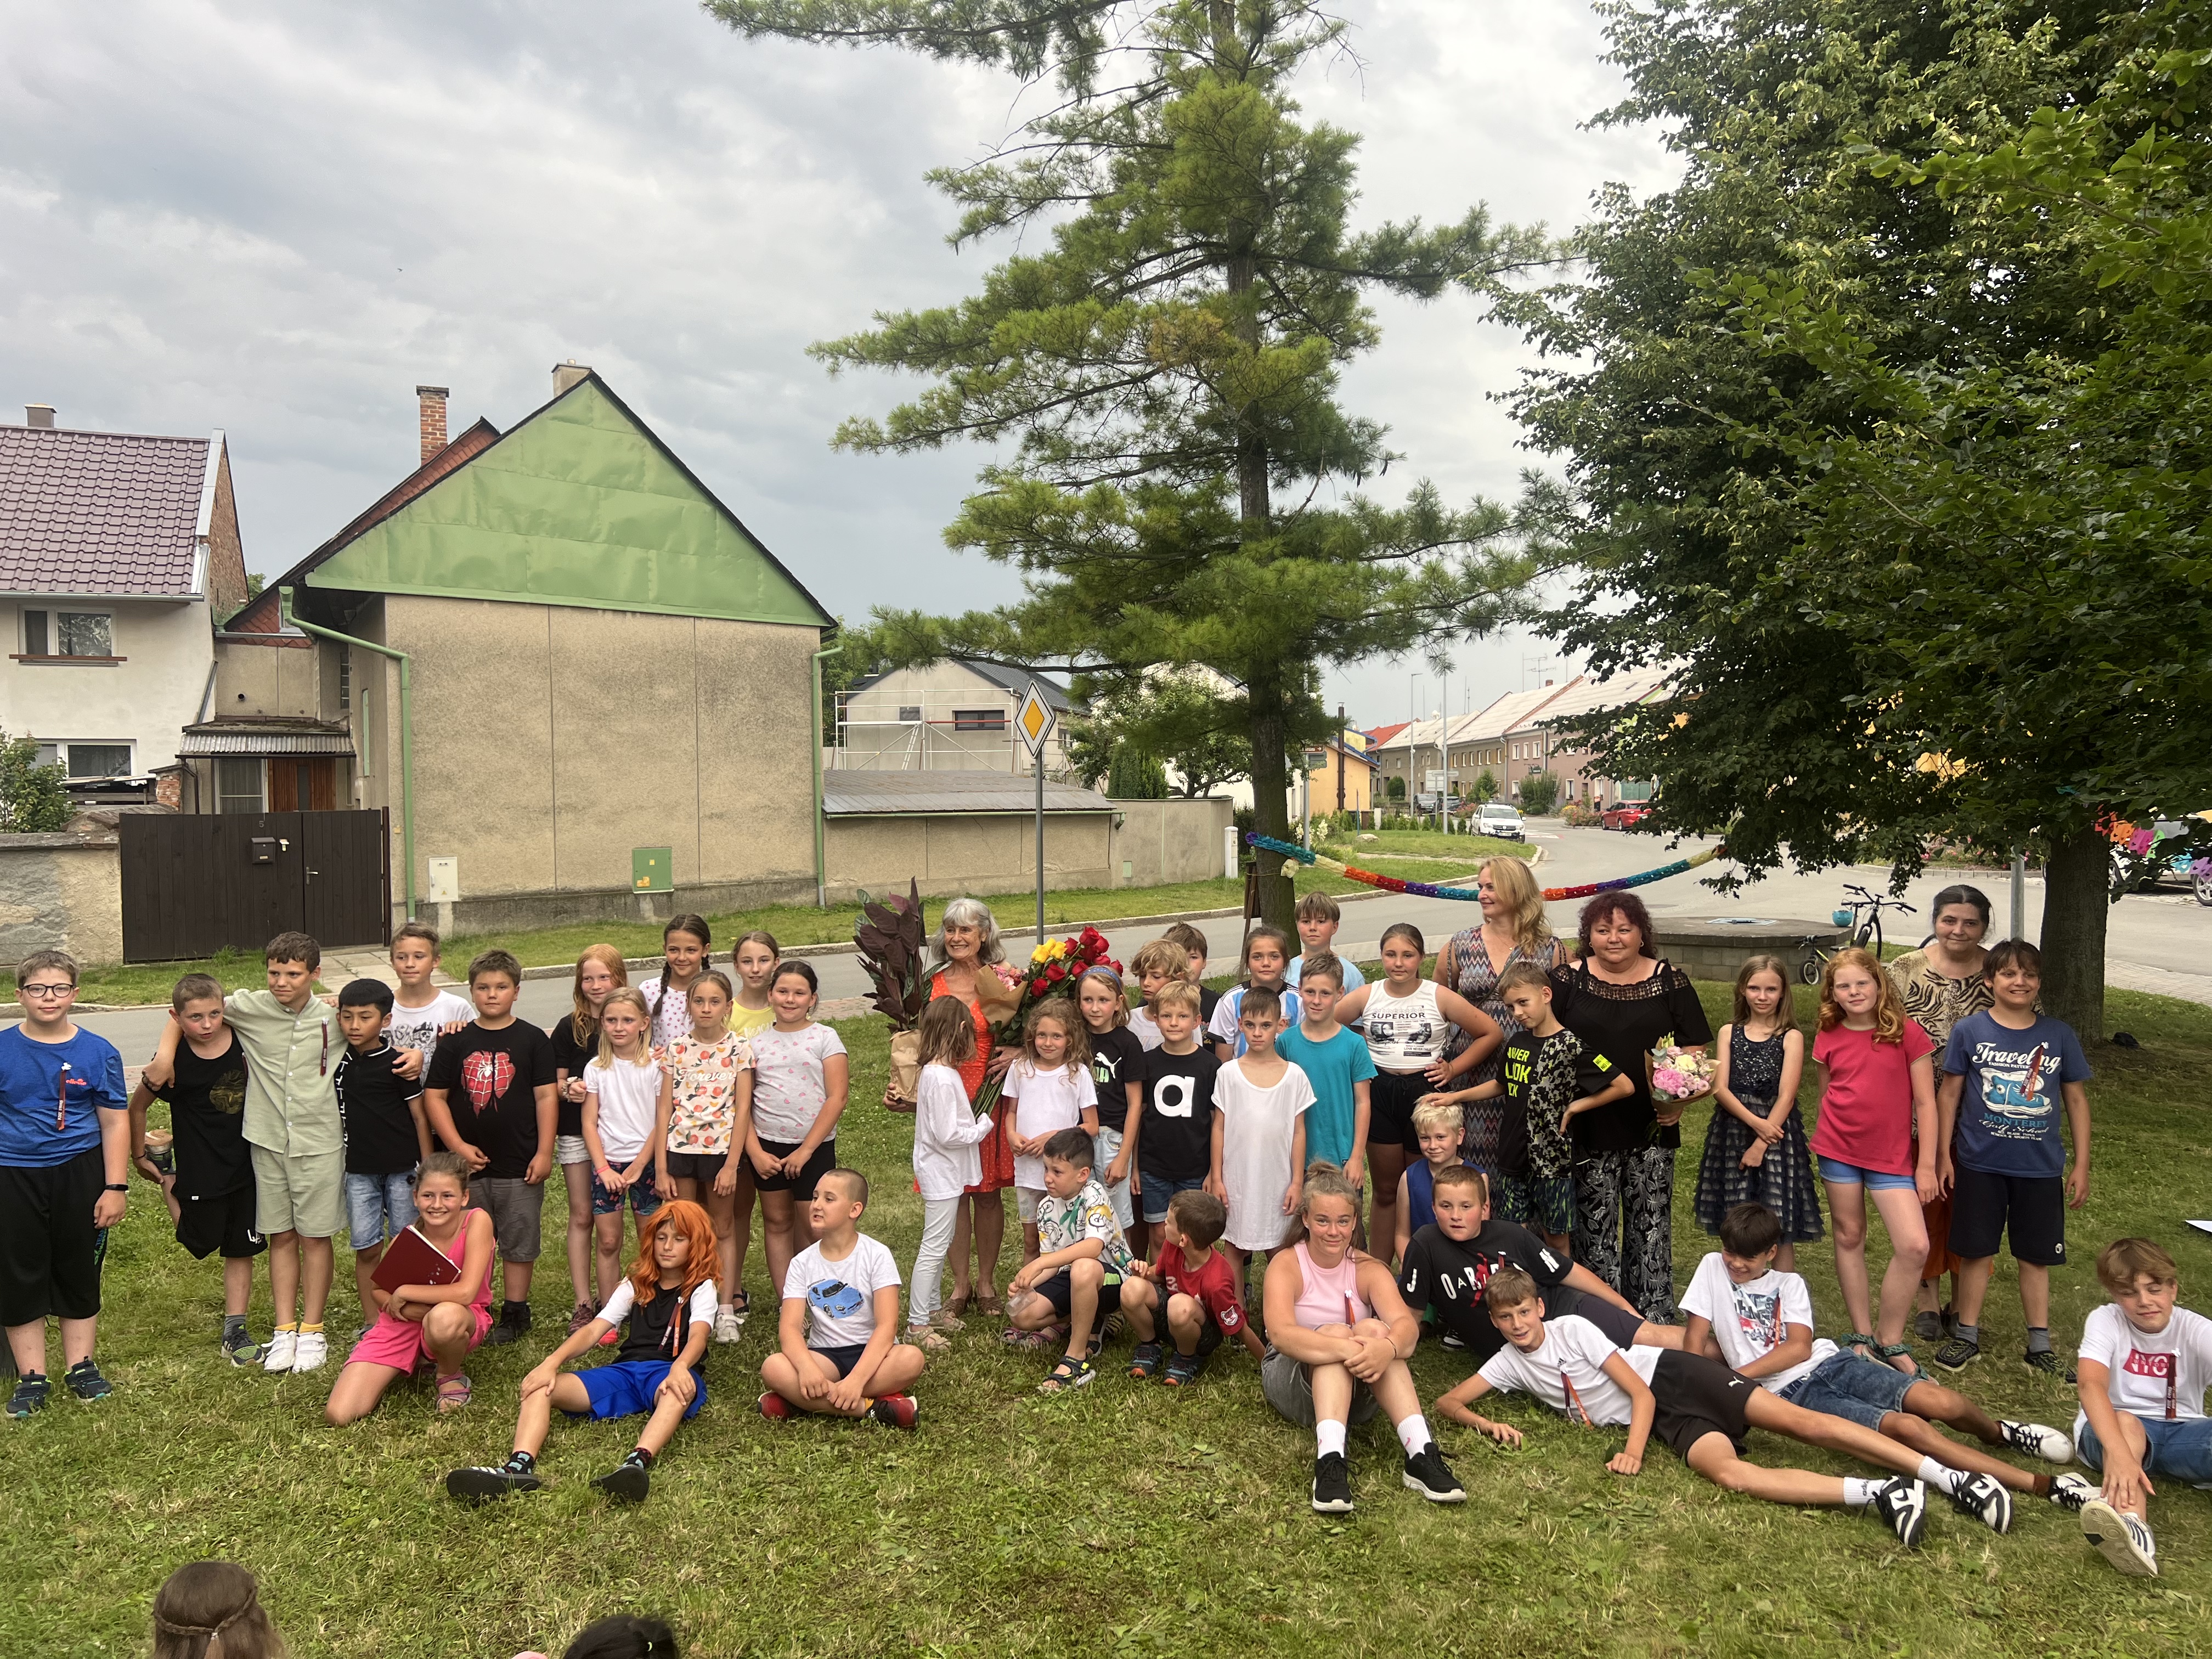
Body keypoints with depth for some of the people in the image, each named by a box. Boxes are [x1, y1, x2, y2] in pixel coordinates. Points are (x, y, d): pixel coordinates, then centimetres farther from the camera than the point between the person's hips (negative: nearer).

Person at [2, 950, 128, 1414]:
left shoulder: (98, 1052, -3)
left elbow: (114, 1121, 0)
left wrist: (115, 1187, -4)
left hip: (79, 1175, 0)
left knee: (79, 1273, 10)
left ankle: (81, 1367, 24)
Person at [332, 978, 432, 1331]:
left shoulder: (396, 1064, -9)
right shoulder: (337, 1060, 3)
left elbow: (420, 1117, -5)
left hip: (402, 1168, -3)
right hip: (359, 1169, 3)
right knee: (366, 1249, 6)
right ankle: (371, 1323, 19)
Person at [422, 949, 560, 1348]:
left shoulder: (532, 1039, -2)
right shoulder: (456, 1041, 3)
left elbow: (546, 1097, -3)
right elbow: (434, 1095, 2)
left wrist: (544, 1152, -8)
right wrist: (458, 1146, -7)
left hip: (519, 1166, -2)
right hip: (467, 1164, 2)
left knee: (518, 1244, 7)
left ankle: (514, 1313, 20)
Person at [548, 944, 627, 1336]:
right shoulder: (569, 1027, 1)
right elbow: (555, 1085, 3)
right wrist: (569, 1089, -18)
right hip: (577, 1131, 0)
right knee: (581, 1216, 5)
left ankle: (608, 1296, 16)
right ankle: (583, 1303, 10)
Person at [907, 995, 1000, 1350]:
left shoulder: (934, 1071, 6)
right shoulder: (943, 1077, -24)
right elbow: (947, 1135, -25)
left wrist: (977, 1126, 6)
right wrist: (983, 1127, -12)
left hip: (944, 1172, 10)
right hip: (942, 1173, -10)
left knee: (938, 1245, 20)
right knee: (934, 1247, -3)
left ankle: (931, 1308, 32)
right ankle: (917, 1324, 4)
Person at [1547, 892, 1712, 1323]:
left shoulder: (1670, 981, 4)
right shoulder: (1568, 980, 1)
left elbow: (1694, 1048, 6)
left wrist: (1679, 1099, -8)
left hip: (1651, 1128, 1)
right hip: (1588, 1127, -1)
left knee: (1651, 1224, 6)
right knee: (1594, 1226, 5)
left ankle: (1655, 1316, 17)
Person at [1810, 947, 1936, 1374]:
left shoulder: (1907, 1034, -6)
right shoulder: (1828, 1039, 2)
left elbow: (1925, 1102, -4)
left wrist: (1926, 1165, -5)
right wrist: (1821, 1152, 14)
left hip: (1893, 1156, -2)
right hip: (1839, 1150, 2)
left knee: (1914, 1246, -11)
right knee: (1849, 1238, 9)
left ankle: (1889, 1339, 7)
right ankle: (1861, 1335, 22)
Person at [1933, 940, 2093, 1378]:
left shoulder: (2059, 1035, -2)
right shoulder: (1969, 1031, -6)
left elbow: (2076, 1099, 5)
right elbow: (1949, 1093, 0)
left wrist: (2081, 1166, 4)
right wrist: (1943, 1155, 0)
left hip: (2040, 1167, 1)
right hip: (1980, 1163, -1)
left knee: (2036, 1257, 12)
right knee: (1976, 1252, 9)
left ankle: (2040, 1345, 24)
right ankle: (1967, 1336, 22)